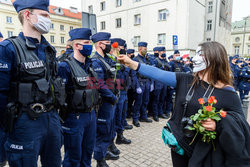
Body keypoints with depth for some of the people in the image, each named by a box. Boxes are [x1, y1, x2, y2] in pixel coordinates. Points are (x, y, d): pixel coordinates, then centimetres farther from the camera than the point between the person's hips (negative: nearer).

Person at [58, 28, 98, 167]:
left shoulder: (89, 65, 8)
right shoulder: (65, 66, -16)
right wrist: (62, 118, -15)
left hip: (91, 114, 7)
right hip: (74, 118, -7)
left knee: (88, 152, 22)